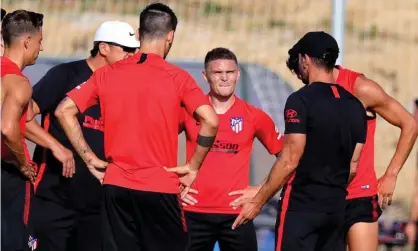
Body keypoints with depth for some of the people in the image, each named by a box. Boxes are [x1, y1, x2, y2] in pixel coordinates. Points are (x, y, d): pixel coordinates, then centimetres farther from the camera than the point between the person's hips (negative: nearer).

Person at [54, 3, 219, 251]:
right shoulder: (177, 77, -5)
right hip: (161, 187, -3)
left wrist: (90, 158, 5)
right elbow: (210, 121, -15)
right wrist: (194, 166, -3)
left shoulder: (107, 74, 4)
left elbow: (65, 110, 2)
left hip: (116, 185, 3)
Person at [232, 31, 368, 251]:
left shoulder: (302, 100, -12)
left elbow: (289, 161, -15)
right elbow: (352, 167, 12)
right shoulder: (355, 106, 8)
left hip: (301, 207, -7)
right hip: (336, 208, 7)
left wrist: (258, 202, -8)